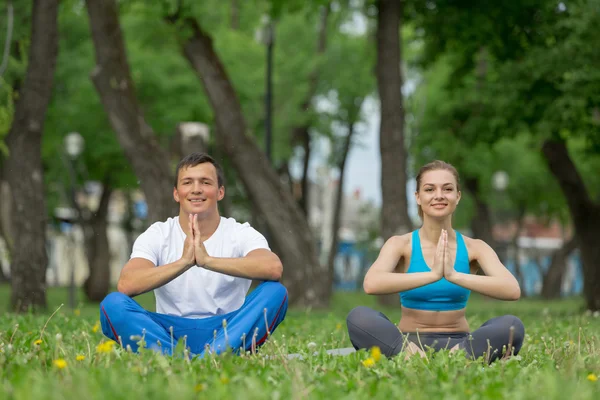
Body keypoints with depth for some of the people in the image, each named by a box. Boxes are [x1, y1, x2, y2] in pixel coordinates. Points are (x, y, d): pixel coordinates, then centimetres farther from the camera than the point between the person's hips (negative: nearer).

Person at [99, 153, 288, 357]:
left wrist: (208, 260, -33)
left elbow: (274, 268, -25)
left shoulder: (241, 234, -1)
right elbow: (125, 285, -19)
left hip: (227, 332, 0)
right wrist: (183, 262, -31)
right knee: (112, 303, -25)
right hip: (169, 335, 0)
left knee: (275, 292, -27)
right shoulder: (157, 235, 1)